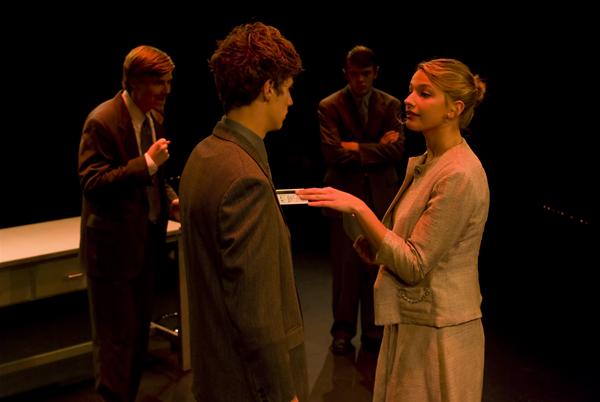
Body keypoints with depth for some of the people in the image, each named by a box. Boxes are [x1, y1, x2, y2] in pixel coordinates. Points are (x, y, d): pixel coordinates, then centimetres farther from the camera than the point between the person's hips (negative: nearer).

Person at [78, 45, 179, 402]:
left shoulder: (154, 117, 7)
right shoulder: (102, 121, -18)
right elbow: (93, 183, -21)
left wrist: (172, 201, 0)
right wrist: (147, 162, -26)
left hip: (148, 240, 8)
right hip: (114, 245, -8)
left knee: (139, 331, 18)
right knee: (118, 335, 2)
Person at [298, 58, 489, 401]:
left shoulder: (460, 175, -21)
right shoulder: (424, 164, 6)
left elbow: (414, 265, -22)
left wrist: (358, 207, -24)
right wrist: (348, 210, -6)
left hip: (437, 333, -8)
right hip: (412, 321, 8)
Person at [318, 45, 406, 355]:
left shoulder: (390, 105, 5)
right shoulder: (329, 106, -2)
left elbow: (397, 151, -7)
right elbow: (333, 154, -14)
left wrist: (356, 148, -10)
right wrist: (376, 148, -9)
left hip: (381, 197, 2)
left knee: (378, 267, 7)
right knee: (345, 268, 5)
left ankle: (374, 330, 21)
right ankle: (343, 330, 19)